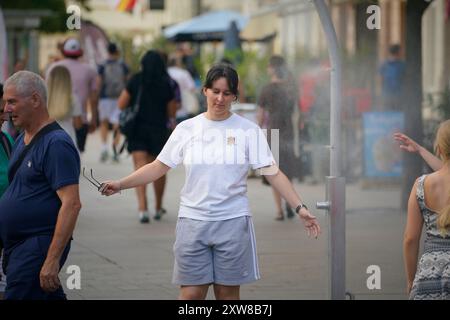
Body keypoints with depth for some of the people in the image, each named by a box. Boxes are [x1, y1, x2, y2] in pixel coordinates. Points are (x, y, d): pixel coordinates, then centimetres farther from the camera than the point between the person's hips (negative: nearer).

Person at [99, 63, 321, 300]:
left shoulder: (248, 130, 0)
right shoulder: (186, 129, 4)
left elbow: (273, 173, -3)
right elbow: (158, 167, 7)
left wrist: (300, 208, -11)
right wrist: (120, 185, -2)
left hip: (233, 221, -1)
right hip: (193, 220, 1)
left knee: (228, 293, 6)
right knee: (191, 294, -2)